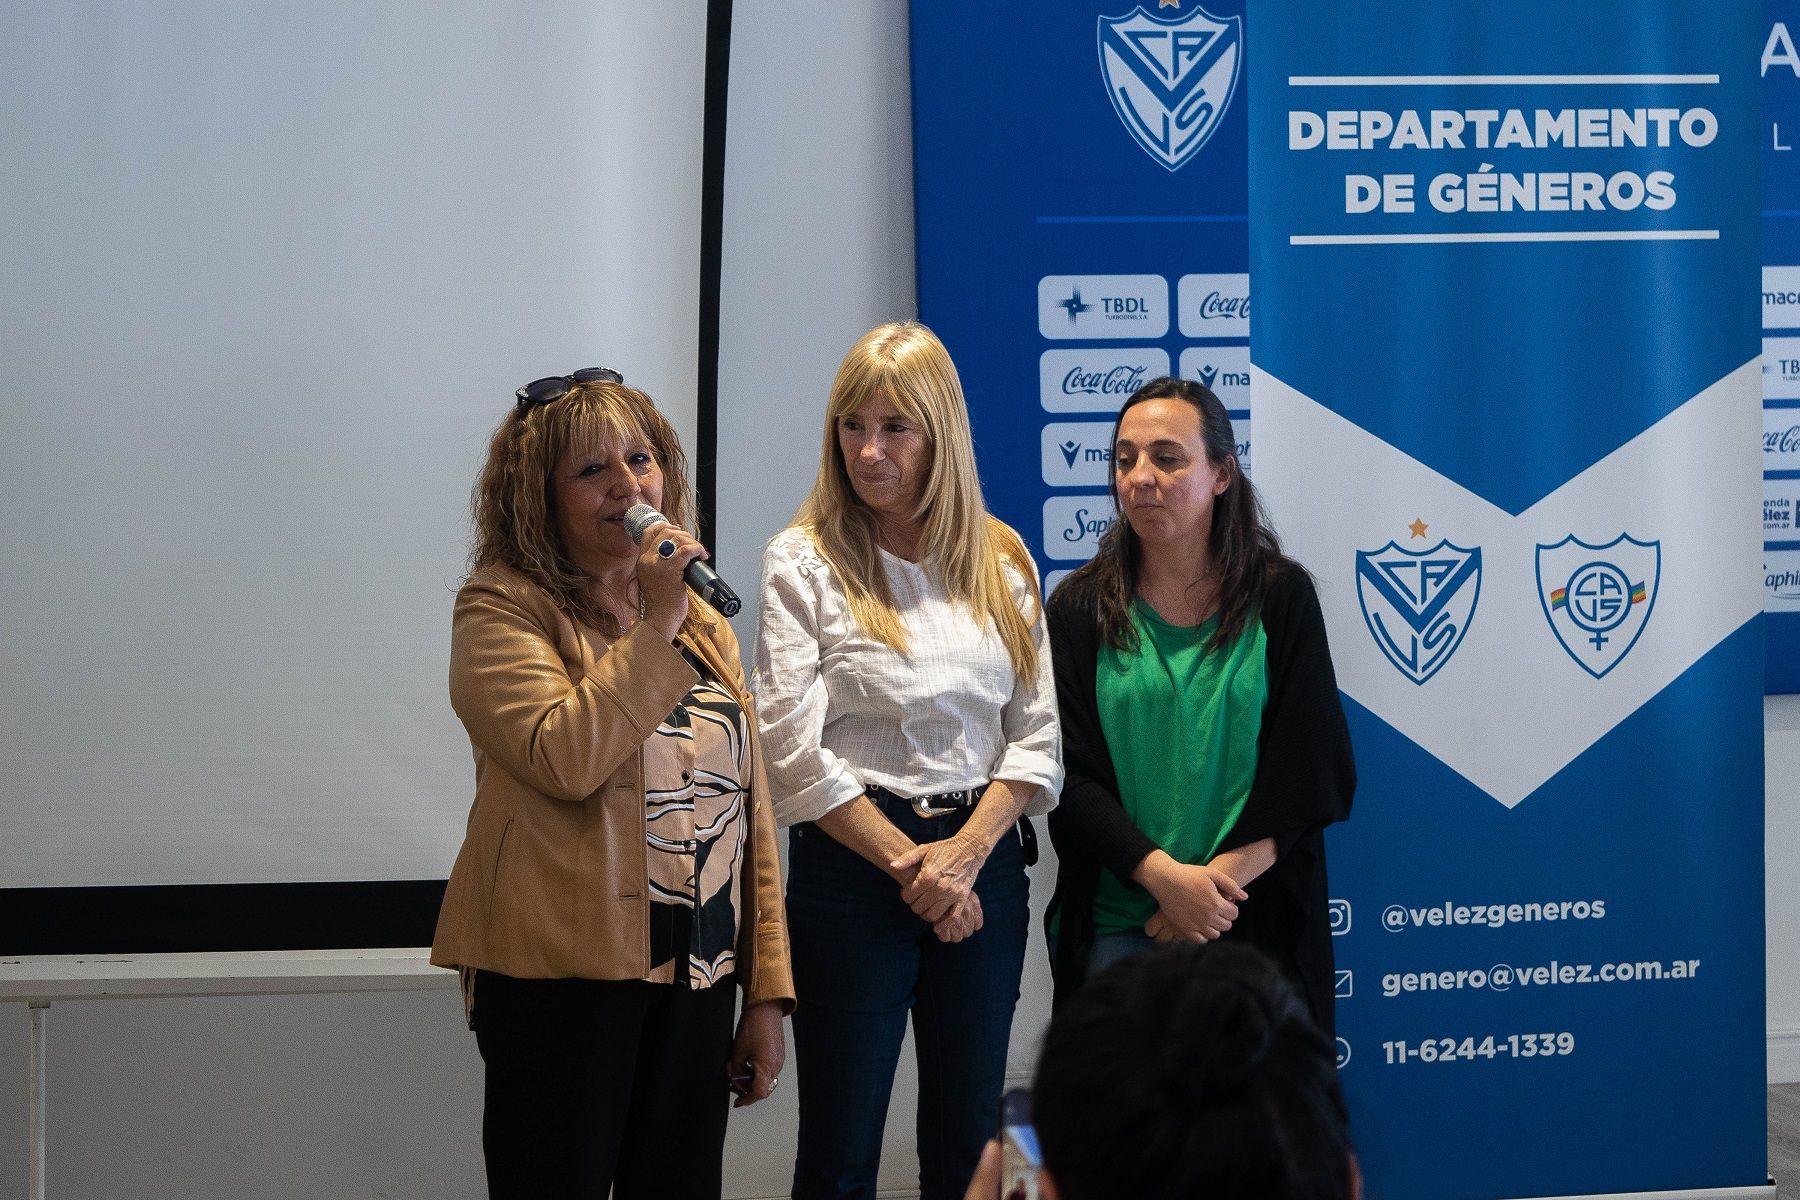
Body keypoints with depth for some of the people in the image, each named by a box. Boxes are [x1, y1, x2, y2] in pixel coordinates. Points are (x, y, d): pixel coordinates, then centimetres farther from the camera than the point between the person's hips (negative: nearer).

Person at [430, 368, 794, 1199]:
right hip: (562, 977, -6)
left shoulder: (703, 624, 15)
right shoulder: (503, 610, -5)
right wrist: (655, 626, -16)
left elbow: (750, 810, 15)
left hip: (696, 979, 6)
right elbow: (565, 757, -22)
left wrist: (768, 992, 11)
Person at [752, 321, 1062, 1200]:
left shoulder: (1002, 562, 8)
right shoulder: (804, 563, -3)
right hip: (850, 871, -3)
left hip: (982, 862, 3)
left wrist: (964, 852, -9)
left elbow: (1037, 736, 5)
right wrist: (907, 860, -12)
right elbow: (793, 751, -10)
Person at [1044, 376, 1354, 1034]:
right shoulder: (1080, 609, 3)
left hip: (1253, 925, 0)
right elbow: (1071, 777, -3)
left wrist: (1215, 882, -13)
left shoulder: (1281, 596, 1)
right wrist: (1165, 876, -16)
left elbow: (1311, 770, -4)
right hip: (1113, 924, 1)